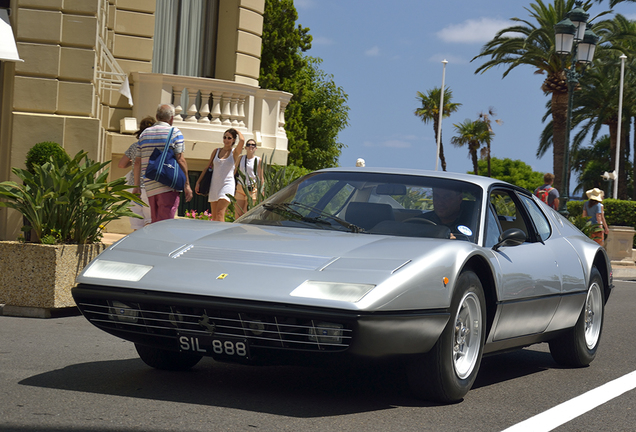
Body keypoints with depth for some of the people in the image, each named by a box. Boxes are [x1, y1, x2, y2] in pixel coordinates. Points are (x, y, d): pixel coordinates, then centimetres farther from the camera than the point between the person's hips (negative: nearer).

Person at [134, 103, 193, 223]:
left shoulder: (145, 133, 15)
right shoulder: (175, 132, -1)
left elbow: (137, 162, 13)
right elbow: (180, 160, -8)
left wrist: (136, 186, 17)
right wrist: (187, 185, -5)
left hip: (150, 187, 5)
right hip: (169, 186, -5)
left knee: (155, 223, 13)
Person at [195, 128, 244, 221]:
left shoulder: (234, 152, 2)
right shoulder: (216, 151, 13)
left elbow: (242, 140, -16)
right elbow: (208, 167, 17)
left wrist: (237, 131, 3)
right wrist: (198, 182, 14)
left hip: (227, 185, -5)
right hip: (214, 185, 5)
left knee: (220, 214, -20)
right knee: (214, 217, 6)